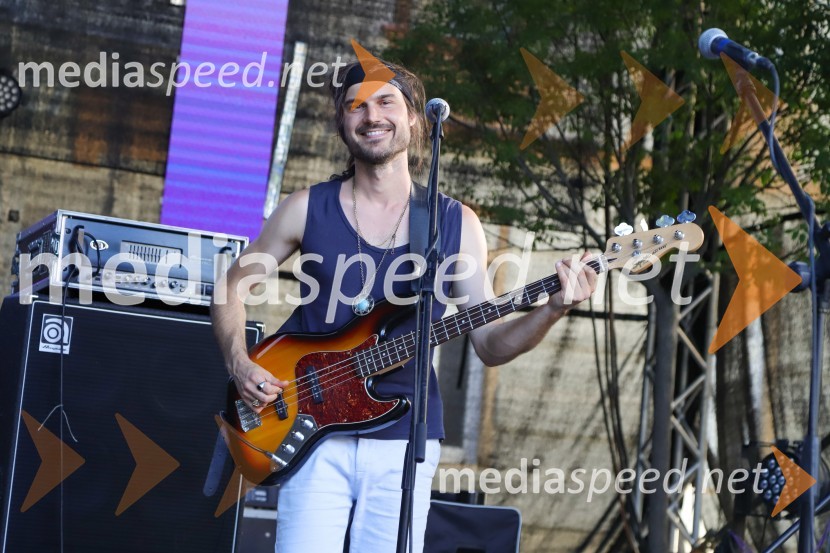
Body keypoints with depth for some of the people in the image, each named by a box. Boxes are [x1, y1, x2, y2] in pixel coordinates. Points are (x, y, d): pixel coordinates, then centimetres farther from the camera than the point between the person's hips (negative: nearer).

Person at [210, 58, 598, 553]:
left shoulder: (456, 224, 4)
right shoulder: (308, 210, 3)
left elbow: (489, 344, 4)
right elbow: (234, 285, 13)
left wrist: (553, 309, -13)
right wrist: (240, 365, -3)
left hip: (403, 439, 1)